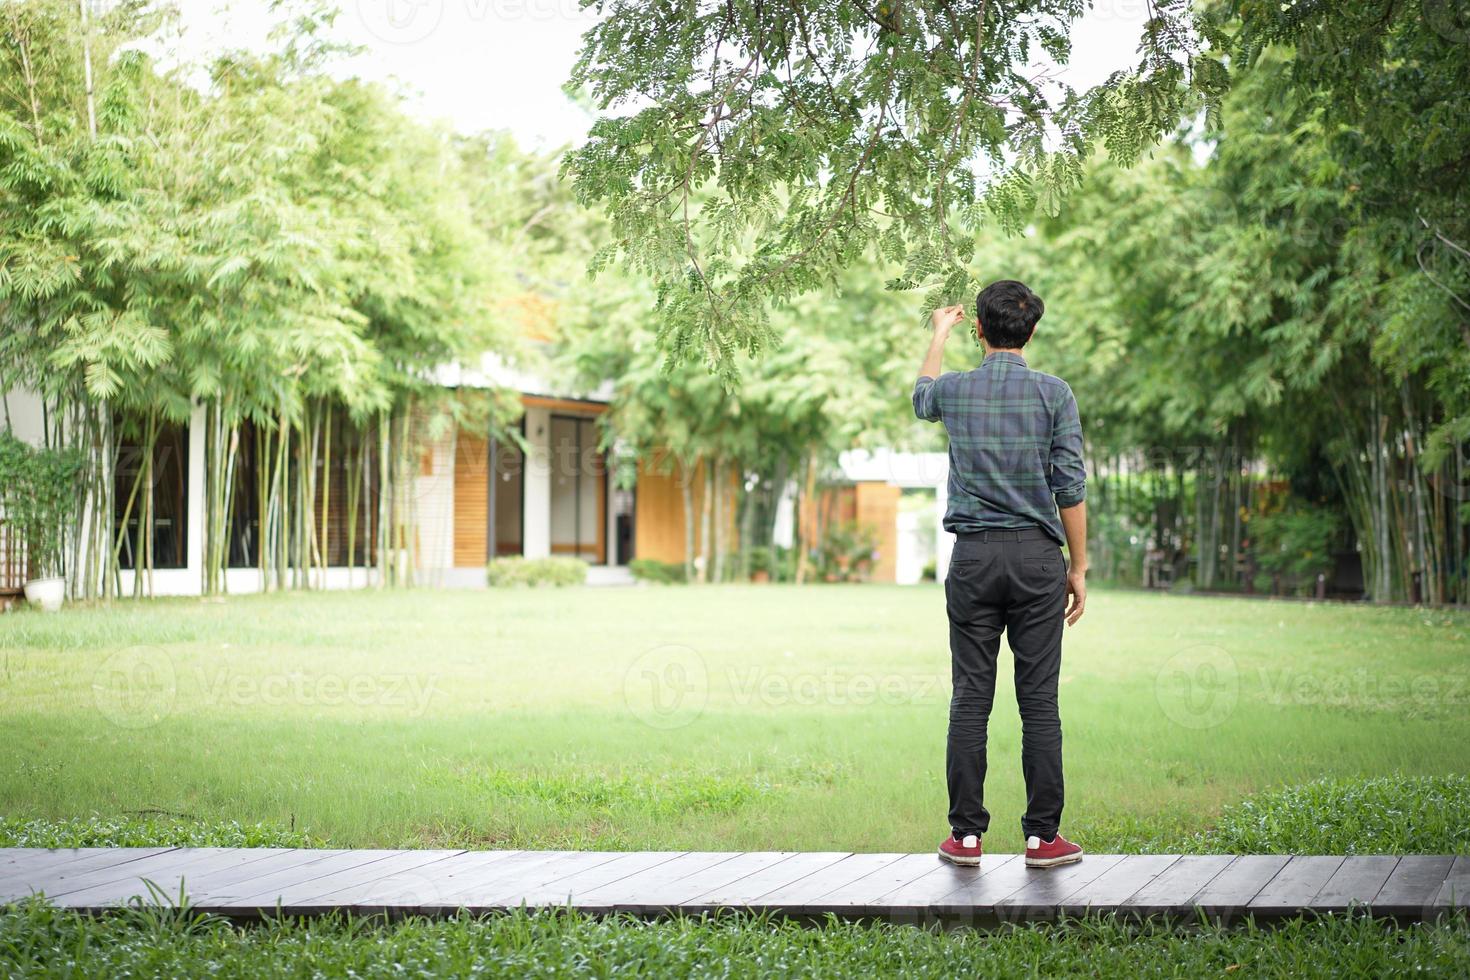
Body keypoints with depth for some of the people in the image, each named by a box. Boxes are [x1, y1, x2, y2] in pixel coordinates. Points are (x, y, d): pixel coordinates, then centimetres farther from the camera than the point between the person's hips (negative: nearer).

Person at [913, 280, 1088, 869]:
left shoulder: (955, 390, 2)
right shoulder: (1053, 394, -4)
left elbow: (922, 399, 28)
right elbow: (1070, 487, -6)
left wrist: (940, 333, 43)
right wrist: (1079, 567, 3)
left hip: (973, 557, 1)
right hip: (1037, 556, -1)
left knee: (970, 699, 4)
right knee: (1039, 700, 2)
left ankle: (965, 834, 5)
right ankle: (1043, 835, 4)